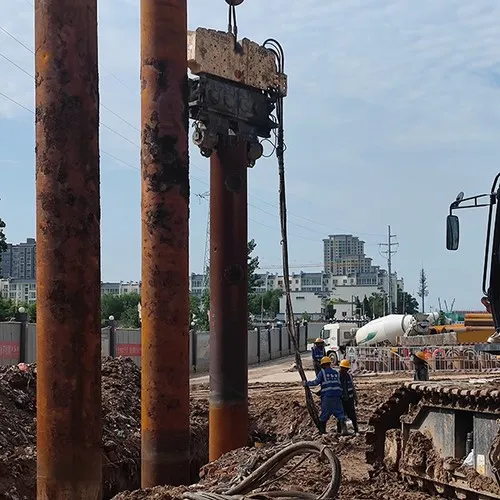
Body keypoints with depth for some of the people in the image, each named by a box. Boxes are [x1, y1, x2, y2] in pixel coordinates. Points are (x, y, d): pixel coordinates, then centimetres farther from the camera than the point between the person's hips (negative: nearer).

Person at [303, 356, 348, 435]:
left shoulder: (322, 372, 0)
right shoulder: (336, 372, 15)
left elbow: (316, 382, -7)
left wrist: (307, 383, 8)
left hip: (327, 396, -3)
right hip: (337, 396, 3)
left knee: (324, 413, 8)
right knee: (339, 413, 1)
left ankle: (322, 430, 15)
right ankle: (344, 429, -13)